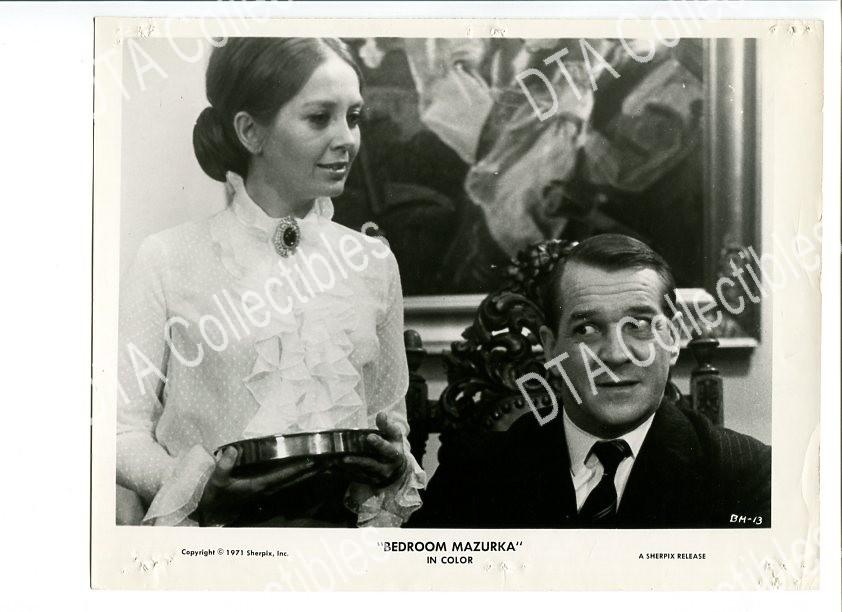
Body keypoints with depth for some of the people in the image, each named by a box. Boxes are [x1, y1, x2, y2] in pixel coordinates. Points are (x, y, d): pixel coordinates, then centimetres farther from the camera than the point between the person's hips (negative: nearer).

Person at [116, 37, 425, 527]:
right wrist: (201, 486, -16)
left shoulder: (372, 262, 8)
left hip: (345, 522, 3)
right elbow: (125, 432, 0)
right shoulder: (169, 260, 0)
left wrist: (393, 462, -3)